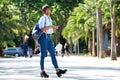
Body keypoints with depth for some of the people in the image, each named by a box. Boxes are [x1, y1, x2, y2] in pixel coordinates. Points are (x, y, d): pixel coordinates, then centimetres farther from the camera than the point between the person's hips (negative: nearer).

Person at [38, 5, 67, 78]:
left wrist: (54, 28, 5)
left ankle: (58, 70, -4)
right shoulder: (43, 18, -9)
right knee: (43, 55, -2)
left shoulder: (49, 19, 17)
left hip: (49, 37, 8)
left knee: (53, 54, 0)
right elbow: (42, 29, -21)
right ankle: (42, 72, 4)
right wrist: (51, 26, -19)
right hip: (43, 37, -8)